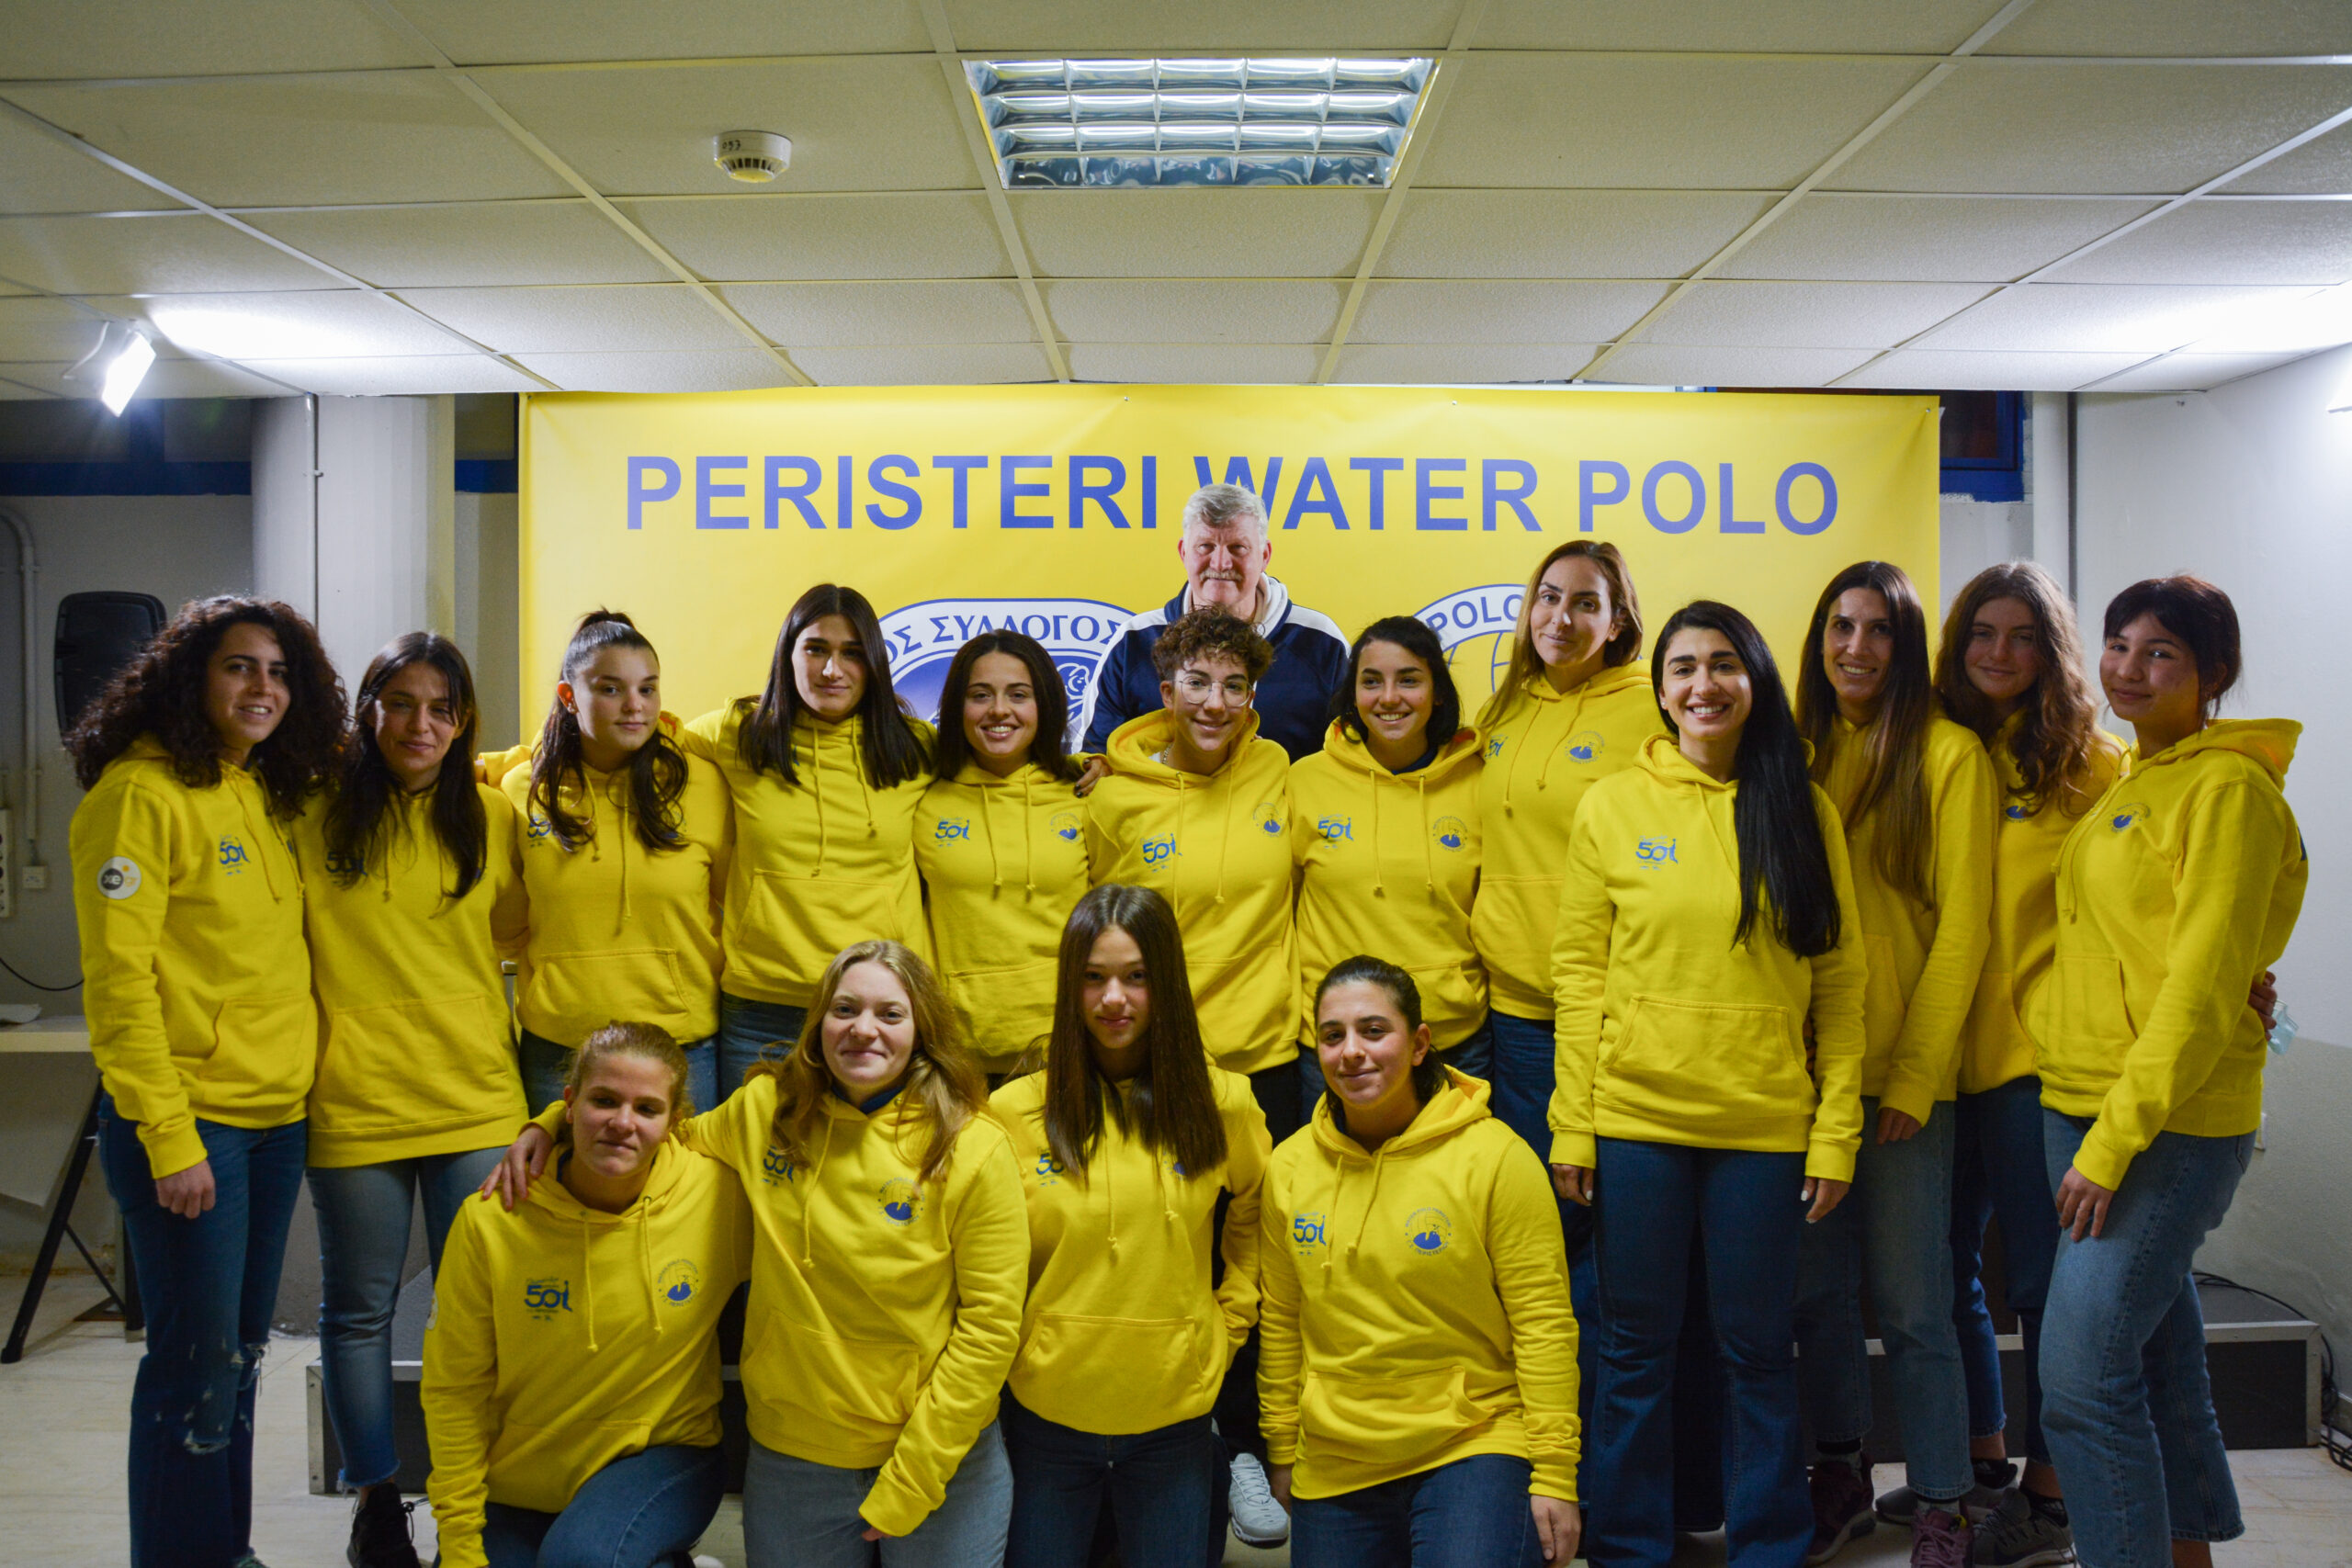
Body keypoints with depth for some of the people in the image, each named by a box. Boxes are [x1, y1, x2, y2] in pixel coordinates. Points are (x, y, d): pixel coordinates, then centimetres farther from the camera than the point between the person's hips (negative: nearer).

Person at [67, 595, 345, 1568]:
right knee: (196, 1364, -2)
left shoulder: (270, 795, 12)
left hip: (277, 1121, 7)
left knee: (241, 1355, 15)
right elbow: (118, 980, -15)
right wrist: (168, 1138, -17)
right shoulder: (140, 794, -11)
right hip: (187, 1123, -7)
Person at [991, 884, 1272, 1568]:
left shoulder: (1224, 1106, -2)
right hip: (1044, 1414, 0)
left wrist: (1225, 1323, 4)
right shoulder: (1014, 1112, -6)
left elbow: (1258, 1228, 13)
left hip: (1174, 1415, 0)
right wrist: (1009, 1350, -1)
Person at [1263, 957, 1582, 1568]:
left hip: (1475, 1447, -4)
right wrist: (1282, 1454, 14)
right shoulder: (1290, 1167, 2)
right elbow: (1281, 1325, 11)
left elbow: (1544, 1323, -10)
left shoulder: (1494, 1156, -11)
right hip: (1334, 1466, 4)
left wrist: (1554, 1476, -12)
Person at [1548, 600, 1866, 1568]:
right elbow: (1579, 973, 1)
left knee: (1758, 1350, 9)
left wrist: (1837, 1132, -3)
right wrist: (1570, 1124, -3)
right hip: (1636, 1120, 0)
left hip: (1765, 1125, 0)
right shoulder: (1611, 807, 3)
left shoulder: (1804, 810, 4)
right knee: (1634, 1351, 8)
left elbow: (1839, 984, 3)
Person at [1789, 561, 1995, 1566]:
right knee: (1816, 1287, 11)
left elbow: (1962, 925, -7)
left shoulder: (1948, 754, -4)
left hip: (1901, 1071, -4)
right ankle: (1841, 1476, 27)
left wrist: (1916, 1073, -12)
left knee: (1910, 1302, 0)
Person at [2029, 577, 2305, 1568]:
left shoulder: (2228, 788, -12)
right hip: (2076, 1102, 8)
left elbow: (2203, 987, -17)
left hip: (2169, 1124, -8)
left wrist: (2116, 1139, -19)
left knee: (2084, 1377, -10)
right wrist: (2090, 1130, 13)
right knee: (2160, 1360, 16)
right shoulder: (2125, 782, 15)